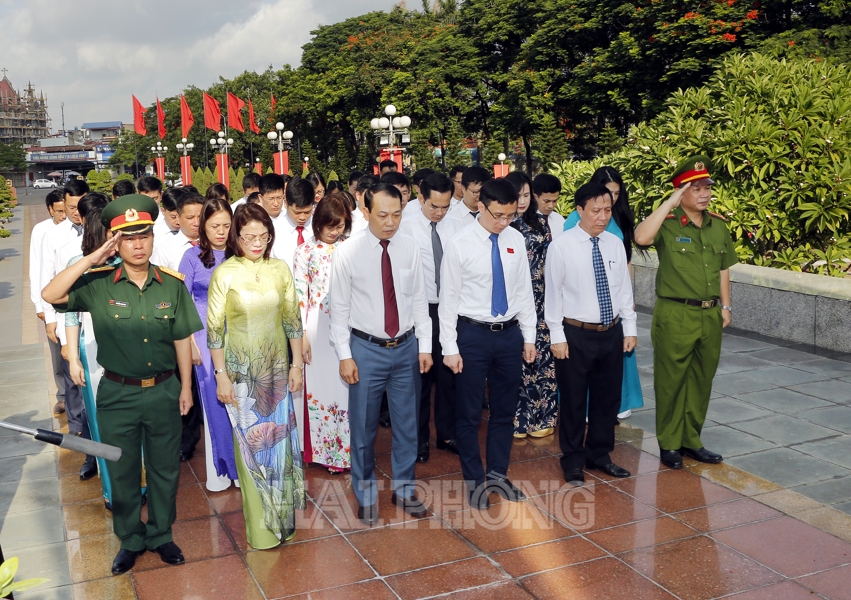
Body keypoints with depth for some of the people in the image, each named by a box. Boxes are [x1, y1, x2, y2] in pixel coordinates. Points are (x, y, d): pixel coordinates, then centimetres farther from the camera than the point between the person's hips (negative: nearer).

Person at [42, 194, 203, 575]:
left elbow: (181, 340, 2)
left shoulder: (172, 284, -4)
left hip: (163, 392, 1)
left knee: (164, 468, 14)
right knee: (122, 472, 14)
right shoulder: (99, 284, -9)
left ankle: (161, 535, 35)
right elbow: (50, 295, -23)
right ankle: (131, 540, 34)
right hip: (117, 394, -1)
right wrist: (92, 258, -23)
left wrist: (186, 387, 3)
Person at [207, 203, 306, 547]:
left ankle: (282, 516, 31)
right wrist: (221, 375, -8)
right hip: (242, 371, -3)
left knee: (279, 439, 11)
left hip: (277, 368, 3)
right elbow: (214, 328, -7)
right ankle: (260, 526, 21)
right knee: (251, 443, 6)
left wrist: (297, 364, 5)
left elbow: (292, 320, 6)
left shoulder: (280, 270, 0)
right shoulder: (225, 273, -9)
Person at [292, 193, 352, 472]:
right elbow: (299, 294, 0)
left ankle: (347, 448, 15)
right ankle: (323, 449, 19)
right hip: (318, 327, -1)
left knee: (347, 388, 3)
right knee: (320, 388, 6)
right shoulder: (306, 251, 2)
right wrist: (302, 334, -5)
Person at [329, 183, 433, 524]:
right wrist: (345, 356, -8)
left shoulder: (410, 249, -2)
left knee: (407, 422, 14)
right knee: (363, 426, 9)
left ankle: (403, 489, 33)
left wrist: (425, 346, 1)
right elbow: (339, 308, -6)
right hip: (366, 348, -3)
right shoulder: (348, 253, -10)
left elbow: (419, 301, 3)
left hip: (406, 347, 3)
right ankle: (365, 494, 29)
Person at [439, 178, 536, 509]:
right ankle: (474, 479, 25)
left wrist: (529, 336, 8)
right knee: (469, 413, 7)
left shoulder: (515, 240, 2)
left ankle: (498, 474, 33)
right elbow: (448, 298, -8)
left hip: (510, 333, 4)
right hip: (473, 334, -4)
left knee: (505, 409, 15)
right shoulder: (459, 244, -11)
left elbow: (524, 290, 9)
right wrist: (450, 348, -9)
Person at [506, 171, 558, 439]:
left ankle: (540, 416, 16)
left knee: (540, 354, 3)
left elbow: (549, 260, 12)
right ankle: (515, 418, 13)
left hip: (537, 298, 3)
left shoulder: (540, 223, 8)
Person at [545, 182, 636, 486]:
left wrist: (630, 328, 8)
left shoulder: (615, 244, 3)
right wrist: (557, 336, -10)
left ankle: (600, 454, 33)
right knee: (574, 400, 7)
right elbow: (553, 294, -8)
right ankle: (573, 461, 25)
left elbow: (624, 289, 9)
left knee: (608, 397, 15)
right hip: (576, 334, -4)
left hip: (612, 333, 5)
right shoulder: (561, 247, -11)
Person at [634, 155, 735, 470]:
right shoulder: (667, 224, -10)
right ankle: (669, 444, 19)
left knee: (702, 381, 14)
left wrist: (725, 305, 14)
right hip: (675, 315, -6)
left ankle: (691, 440, 28)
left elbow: (723, 268, 17)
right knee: (671, 382, 5)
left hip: (710, 315, 6)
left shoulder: (718, 225, 8)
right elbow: (642, 237, -32)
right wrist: (670, 203, -25)